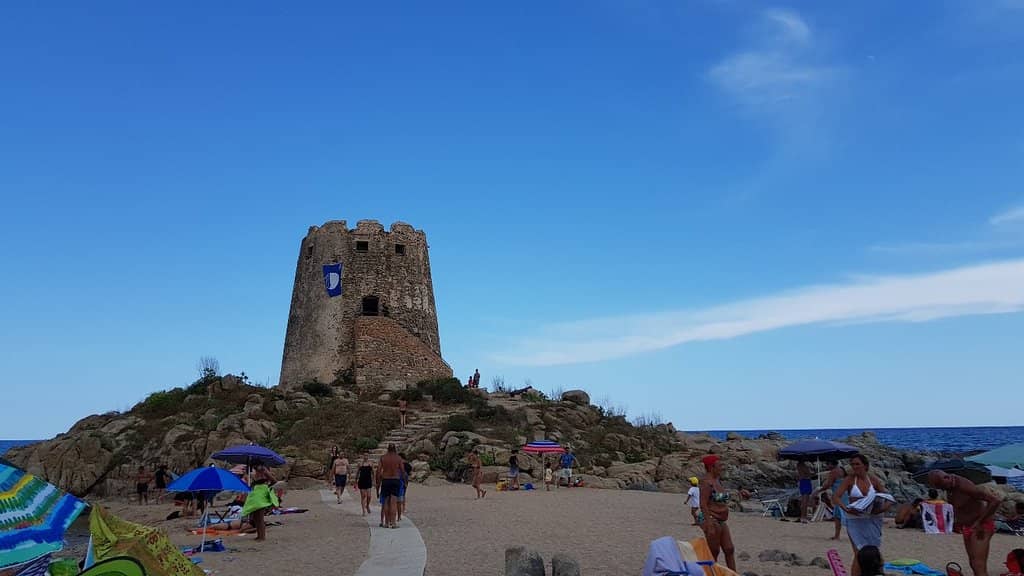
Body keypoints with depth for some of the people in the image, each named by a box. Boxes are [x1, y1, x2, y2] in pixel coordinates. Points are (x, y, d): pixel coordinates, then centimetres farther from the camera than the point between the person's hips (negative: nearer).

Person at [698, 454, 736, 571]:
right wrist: (709, 524, -25)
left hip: (721, 521, 9)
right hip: (711, 521, -9)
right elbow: (703, 505, -22)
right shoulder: (706, 482, -17)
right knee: (714, 552, -1)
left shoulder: (717, 480, 11)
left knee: (730, 550, 8)